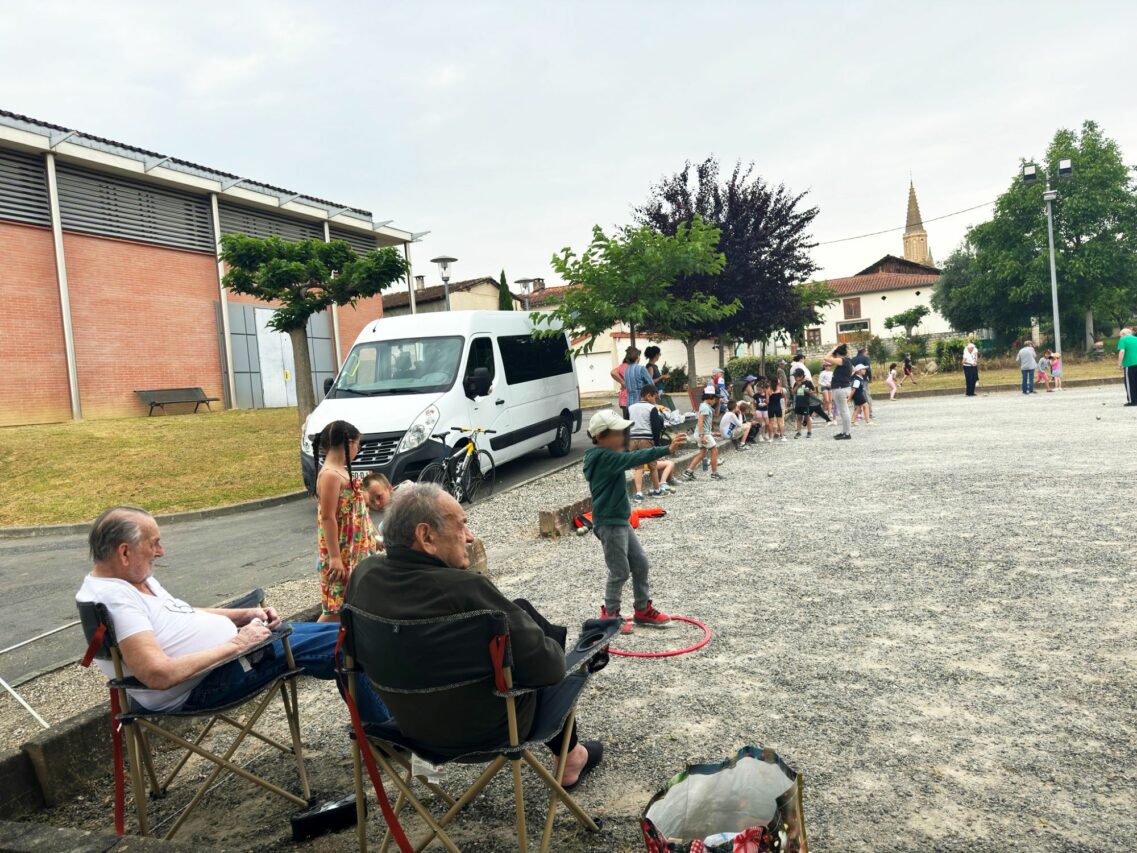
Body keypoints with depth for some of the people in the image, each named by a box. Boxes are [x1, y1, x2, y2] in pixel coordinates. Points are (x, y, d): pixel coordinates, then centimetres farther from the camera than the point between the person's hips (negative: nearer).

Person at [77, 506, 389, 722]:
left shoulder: (135, 579, 8)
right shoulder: (112, 598, -24)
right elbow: (158, 674, -32)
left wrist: (245, 615, 5)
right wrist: (235, 644, -23)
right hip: (205, 684, -10)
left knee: (338, 634, 9)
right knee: (339, 644, -11)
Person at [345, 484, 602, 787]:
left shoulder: (364, 574, -15)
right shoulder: (466, 589, -35)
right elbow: (545, 667, -27)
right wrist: (556, 653, -5)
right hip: (484, 729, -6)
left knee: (521, 609, 18)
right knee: (552, 663, 23)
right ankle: (569, 758, 41)